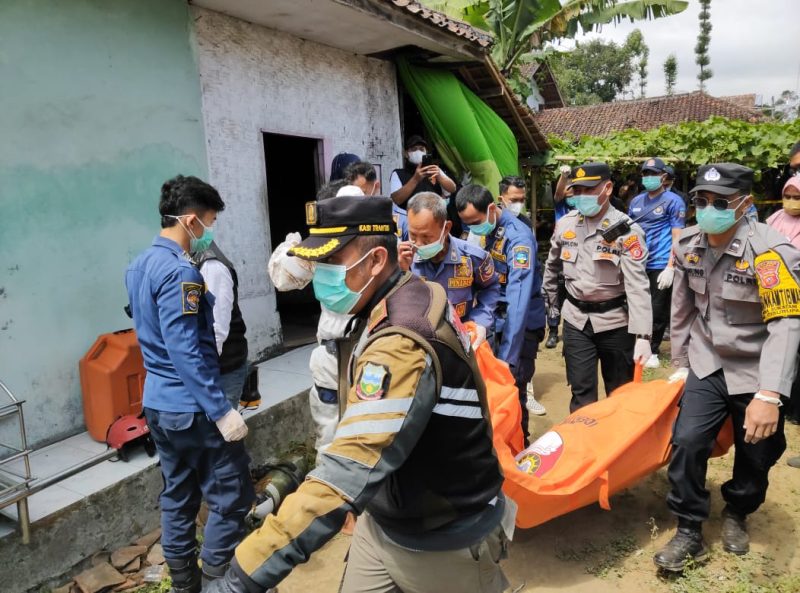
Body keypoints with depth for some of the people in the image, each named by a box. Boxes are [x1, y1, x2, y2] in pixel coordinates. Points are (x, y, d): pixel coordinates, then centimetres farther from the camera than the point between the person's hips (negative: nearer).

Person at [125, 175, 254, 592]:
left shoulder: (140, 265, 9)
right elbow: (185, 353, -25)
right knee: (231, 496, 3)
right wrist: (222, 411, -22)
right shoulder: (179, 272, -21)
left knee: (177, 496, 18)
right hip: (191, 407, -10)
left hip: (157, 403, 10)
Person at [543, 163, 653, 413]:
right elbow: (552, 266, 18)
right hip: (576, 320, 3)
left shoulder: (626, 230, -14)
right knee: (581, 394, 5)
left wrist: (642, 335, -25)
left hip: (615, 321, -2)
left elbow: (638, 285, -19)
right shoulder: (565, 224, 0)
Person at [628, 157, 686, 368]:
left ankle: (652, 350, 18)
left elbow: (677, 237, -9)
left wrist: (670, 267, -16)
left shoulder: (673, 201, -4)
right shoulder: (636, 201, 12)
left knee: (658, 311, 3)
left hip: (660, 265, -5)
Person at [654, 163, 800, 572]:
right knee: (687, 441, -10)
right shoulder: (687, 245, -5)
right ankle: (689, 533, 8)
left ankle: (737, 514, 40)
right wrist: (680, 364, 12)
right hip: (708, 365, 3)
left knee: (756, 454, 10)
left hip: (757, 372, -3)